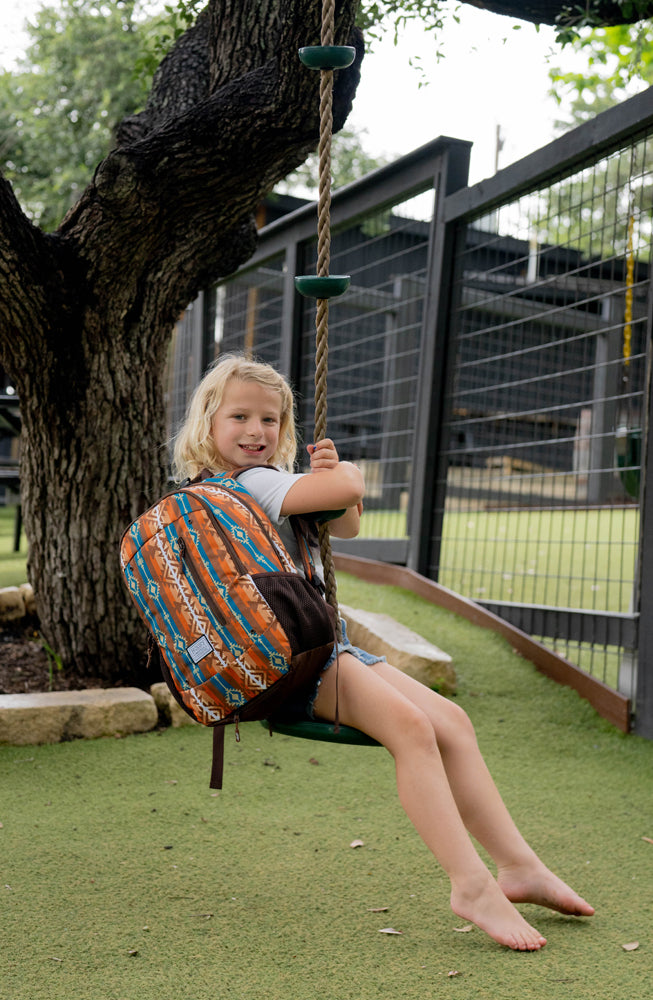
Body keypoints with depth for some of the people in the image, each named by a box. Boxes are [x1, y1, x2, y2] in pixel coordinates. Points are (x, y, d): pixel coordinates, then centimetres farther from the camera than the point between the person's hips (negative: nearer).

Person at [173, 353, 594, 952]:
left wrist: (326, 474, 9)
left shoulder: (271, 480, 21)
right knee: (409, 724, -28)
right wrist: (344, 472, -2)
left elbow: (346, 524, 28)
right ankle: (471, 885, -26)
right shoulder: (257, 481, -12)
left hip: (325, 645, 11)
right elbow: (348, 491, -26)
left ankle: (517, 863, 3)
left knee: (451, 720, 1)